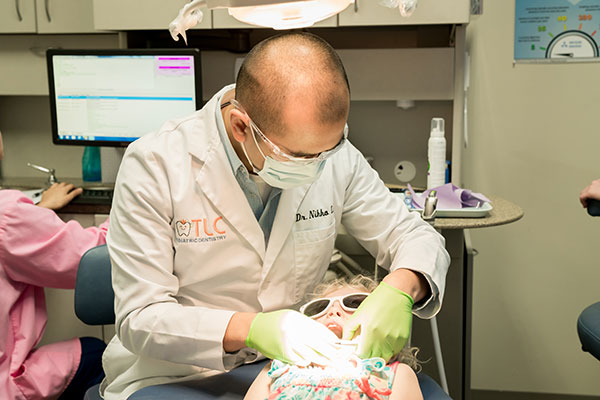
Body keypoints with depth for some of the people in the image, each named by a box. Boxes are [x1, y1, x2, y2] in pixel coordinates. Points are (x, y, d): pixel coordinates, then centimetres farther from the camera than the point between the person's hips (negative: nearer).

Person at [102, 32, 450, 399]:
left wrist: (400, 289, -22)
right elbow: (139, 319, -17)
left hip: (291, 366, 2)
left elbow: (418, 237, 1)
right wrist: (250, 329, -32)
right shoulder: (154, 166, -18)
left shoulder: (331, 151, -7)